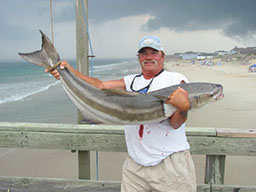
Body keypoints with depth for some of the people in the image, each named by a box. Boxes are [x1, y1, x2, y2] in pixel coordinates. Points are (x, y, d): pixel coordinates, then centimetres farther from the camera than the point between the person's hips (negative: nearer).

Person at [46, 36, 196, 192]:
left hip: (170, 163, -3)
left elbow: (176, 124, -11)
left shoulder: (176, 79, -3)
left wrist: (183, 107, -31)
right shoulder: (131, 81, 12)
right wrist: (69, 70, -8)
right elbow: (100, 85, 0)